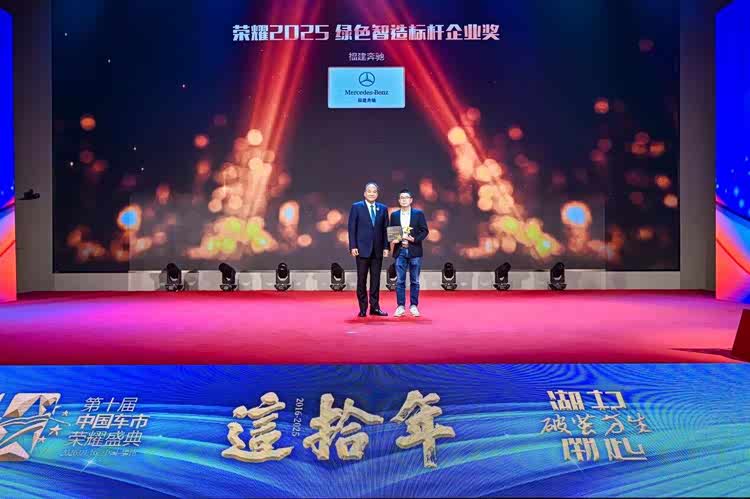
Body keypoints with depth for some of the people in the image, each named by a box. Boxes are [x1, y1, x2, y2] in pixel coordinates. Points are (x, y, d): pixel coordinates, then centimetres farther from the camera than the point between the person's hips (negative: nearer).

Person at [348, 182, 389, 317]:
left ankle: (375, 307, 11)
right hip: (362, 249, -3)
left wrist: (386, 247, 2)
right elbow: (352, 228, -2)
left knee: (376, 279, 5)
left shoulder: (383, 208, 10)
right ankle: (363, 308, 7)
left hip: (377, 250, 3)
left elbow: (385, 229, 9)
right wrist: (353, 246, -8)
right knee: (362, 279, 1)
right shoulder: (356, 207, 2)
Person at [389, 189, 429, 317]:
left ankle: (414, 306, 12)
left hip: (414, 251, -1)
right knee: (400, 281, 2)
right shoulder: (394, 215, 9)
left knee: (414, 281, 4)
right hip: (400, 251, 1)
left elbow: (424, 231, 1)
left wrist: (415, 239, -14)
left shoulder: (419, 213, 3)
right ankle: (401, 306, 8)